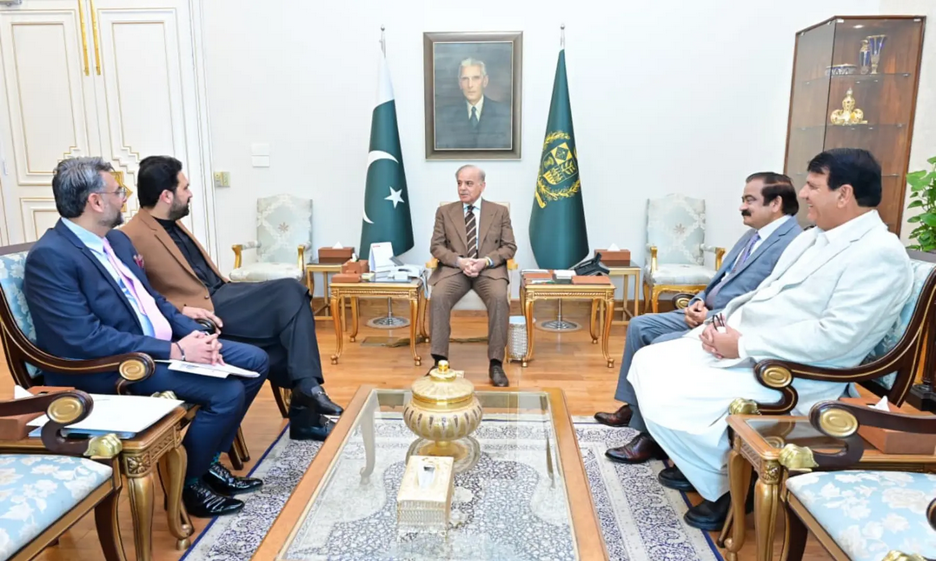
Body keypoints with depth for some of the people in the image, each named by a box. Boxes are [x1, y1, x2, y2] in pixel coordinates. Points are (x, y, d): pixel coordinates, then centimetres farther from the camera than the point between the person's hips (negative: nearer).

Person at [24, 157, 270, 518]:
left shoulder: (117, 239, 11)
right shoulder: (50, 257, -17)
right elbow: (85, 340, -25)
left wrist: (194, 334, -4)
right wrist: (175, 350, -25)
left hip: (160, 346, 9)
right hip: (110, 369, -9)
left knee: (255, 361, 4)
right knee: (227, 392, -24)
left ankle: (208, 459, 15)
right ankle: (187, 483, 2)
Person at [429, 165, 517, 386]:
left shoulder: (500, 211, 10)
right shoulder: (444, 211, 11)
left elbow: (509, 247, 5)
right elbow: (436, 247, 5)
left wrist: (486, 261, -15)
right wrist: (459, 261, -15)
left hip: (489, 269, 0)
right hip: (454, 268, 1)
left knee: (500, 298, -33)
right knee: (438, 297, -31)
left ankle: (496, 363, -24)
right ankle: (440, 360, -22)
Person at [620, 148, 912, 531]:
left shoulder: (879, 254, -15)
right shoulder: (813, 237, 13)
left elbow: (834, 336, -24)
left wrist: (744, 346, -21)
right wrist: (722, 322, 0)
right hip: (736, 343, 10)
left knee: (664, 402, -21)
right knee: (647, 362, 5)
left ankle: (730, 485, 5)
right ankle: (705, 458, 19)